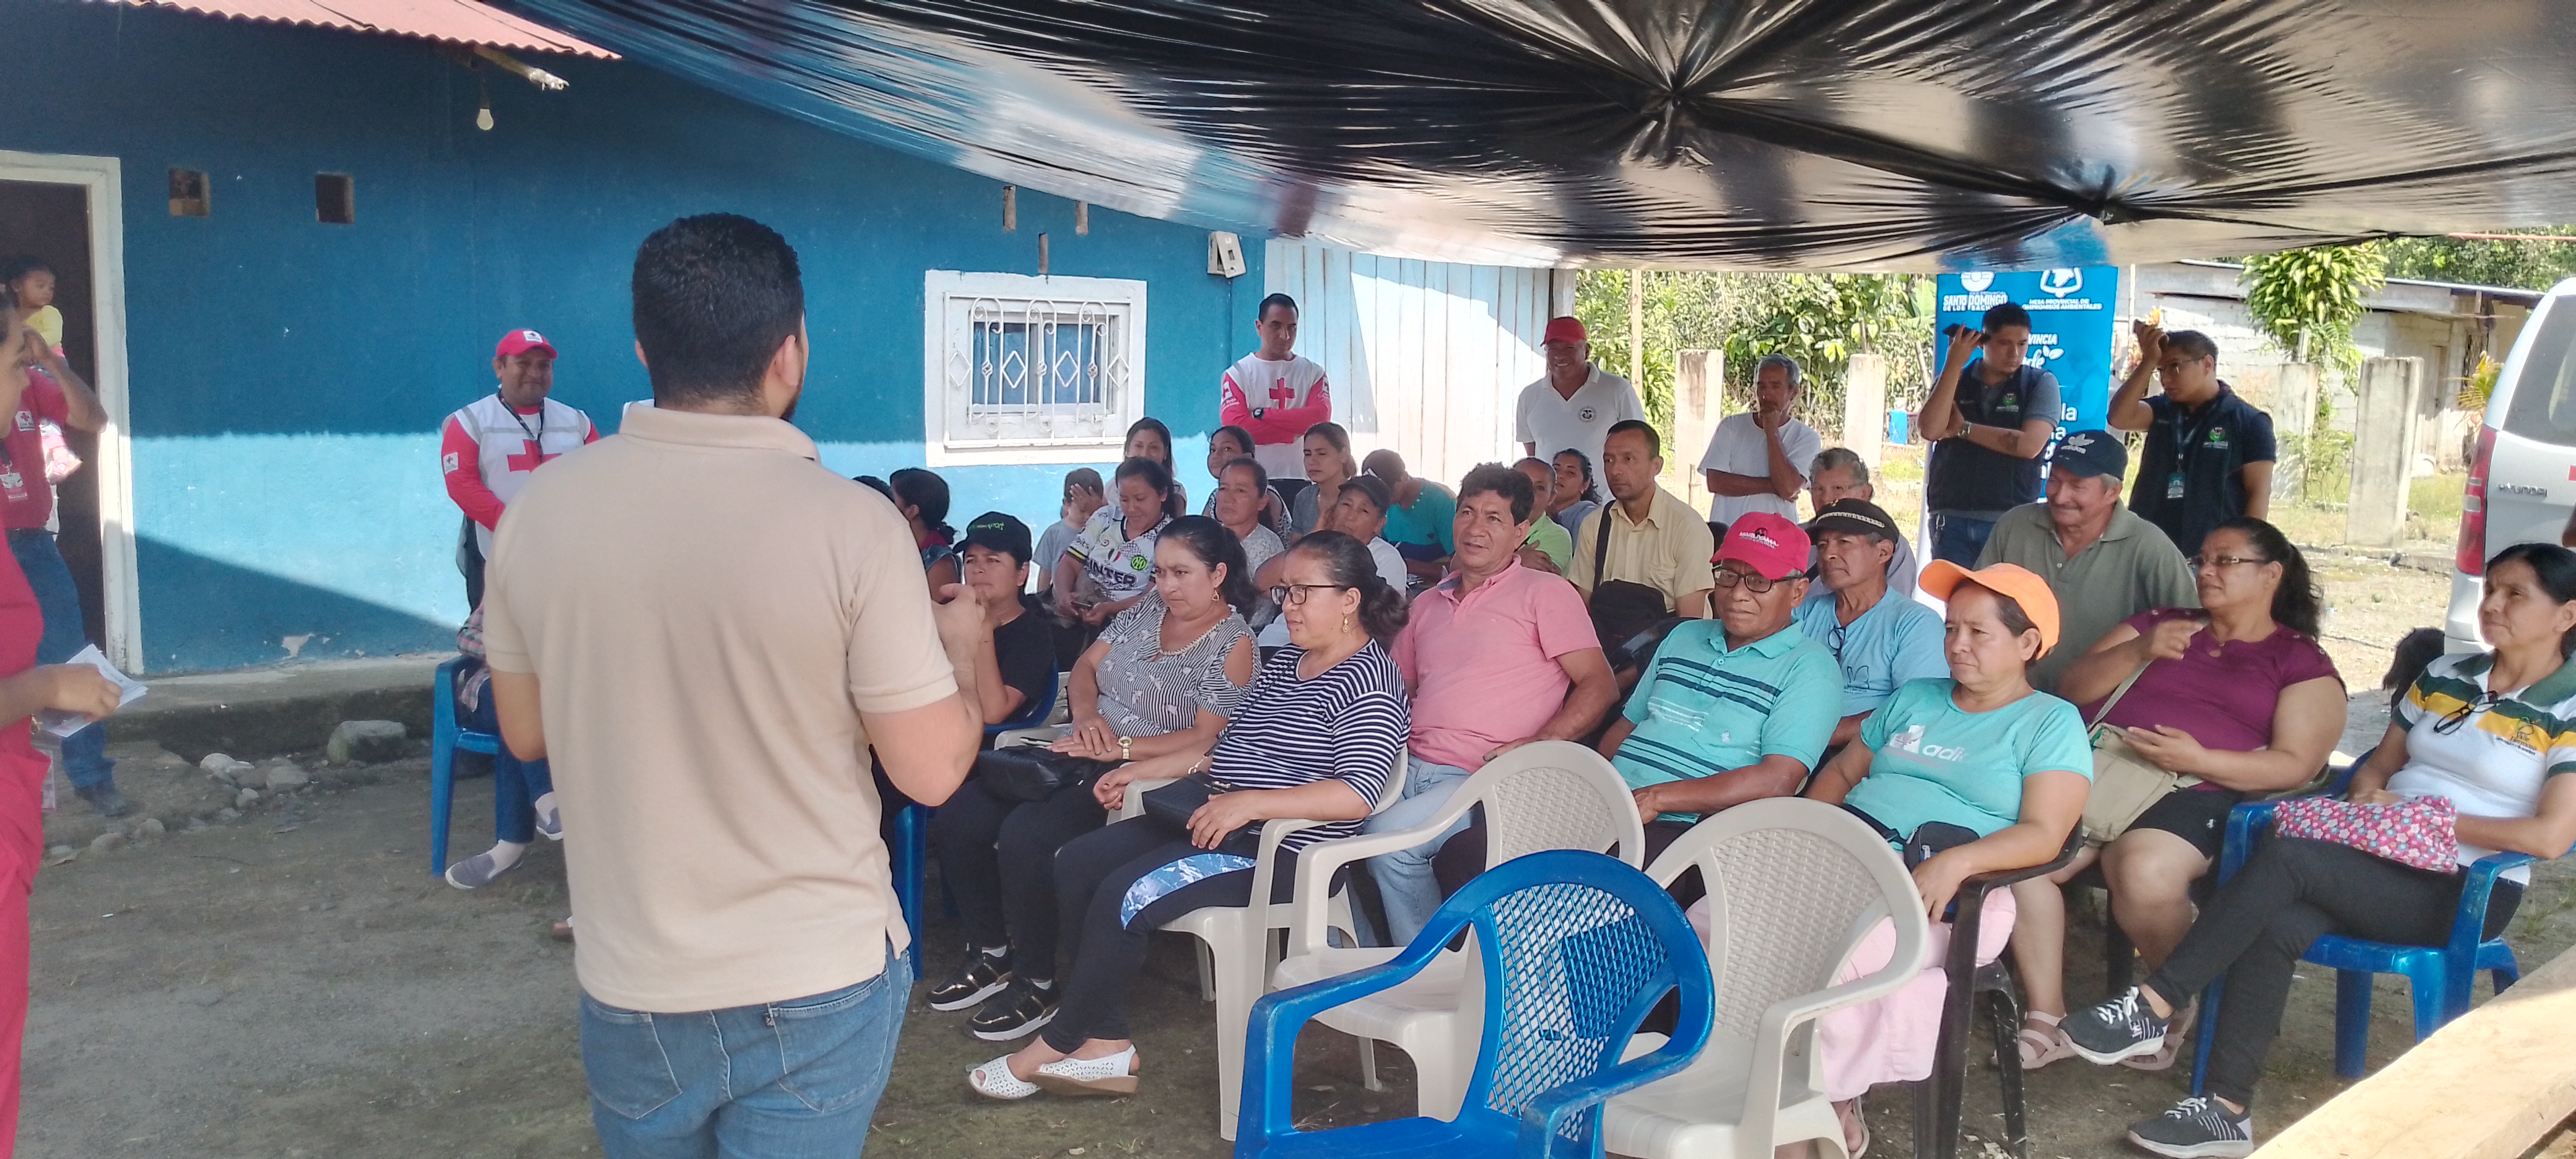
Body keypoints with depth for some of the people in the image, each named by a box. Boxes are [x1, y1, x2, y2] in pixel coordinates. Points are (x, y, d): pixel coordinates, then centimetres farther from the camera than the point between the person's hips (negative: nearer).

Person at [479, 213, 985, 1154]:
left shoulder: (539, 509, -8)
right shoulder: (850, 524, -19)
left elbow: (526, 733, 6)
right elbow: (931, 772, -13)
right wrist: (961, 647, 6)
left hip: (631, 990, 4)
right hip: (821, 982, -4)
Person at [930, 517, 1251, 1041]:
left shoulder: (1232, 644, -7)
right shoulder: (1149, 609, 13)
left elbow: (1205, 739, -15)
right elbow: (1085, 667, 13)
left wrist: (1117, 748, -19)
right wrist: (1087, 718, -8)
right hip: (1077, 757, 8)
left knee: (1026, 834, -30)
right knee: (960, 810, -9)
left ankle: (1036, 985, -12)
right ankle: (991, 955, 7)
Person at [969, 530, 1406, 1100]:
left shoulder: (1370, 679, -12)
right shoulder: (1285, 662, 17)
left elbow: (1357, 795, -24)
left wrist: (1249, 802, -30)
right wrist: (1142, 770, 15)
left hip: (1284, 848, -10)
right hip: (1216, 818, 10)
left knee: (1125, 895, -23)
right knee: (1077, 861, -4)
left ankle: (1054, 1047, -4)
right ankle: (1105, 1043, -5)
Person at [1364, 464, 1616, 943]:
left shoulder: (1545, 593, 3)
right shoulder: (1429, 603, 23)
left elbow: (1600, 686, -5)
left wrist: (1537, 745, -18)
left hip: (1484, 778, -6)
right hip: (1409, 768, 6)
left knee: (1390, 836, -29)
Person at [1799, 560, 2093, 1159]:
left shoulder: (2051, 722, 7)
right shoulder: (1915, 699, 26)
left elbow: (2043, 835, -6)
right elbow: (1843, 769, 29)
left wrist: (1956, 862, -23)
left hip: (1946, 899, -5)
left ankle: (1829, 1099, -9)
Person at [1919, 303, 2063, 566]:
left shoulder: (2040, 383, 3)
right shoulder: (1953, 379, 9)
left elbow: (2029, 445, -11)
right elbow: (1930, 429, -8)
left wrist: (1962, 429, -5)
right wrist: (1954, 363, -9)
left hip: (2010, 521, -2)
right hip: (1951, 519, 2)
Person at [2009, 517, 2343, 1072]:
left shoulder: (2303, 663, 15)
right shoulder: (2160, 623, 27)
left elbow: (2295, 765, 0)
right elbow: (2072, 689, 17)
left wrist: (2197, 759, -16)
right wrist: (2138, 652, 0)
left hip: (2198, 791, -4)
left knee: (2144, 871, -37)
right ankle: (2045, 1020, -15)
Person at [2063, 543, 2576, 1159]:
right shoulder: (2445, 675, 14)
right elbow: (2379, 765, 20)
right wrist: (2369, 798, -4)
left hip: (2467, 892, -5)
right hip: (2384, 863, 5)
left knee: (2287, 856, -31)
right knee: (2276, 924, -28)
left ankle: (2153, 1008, -28)